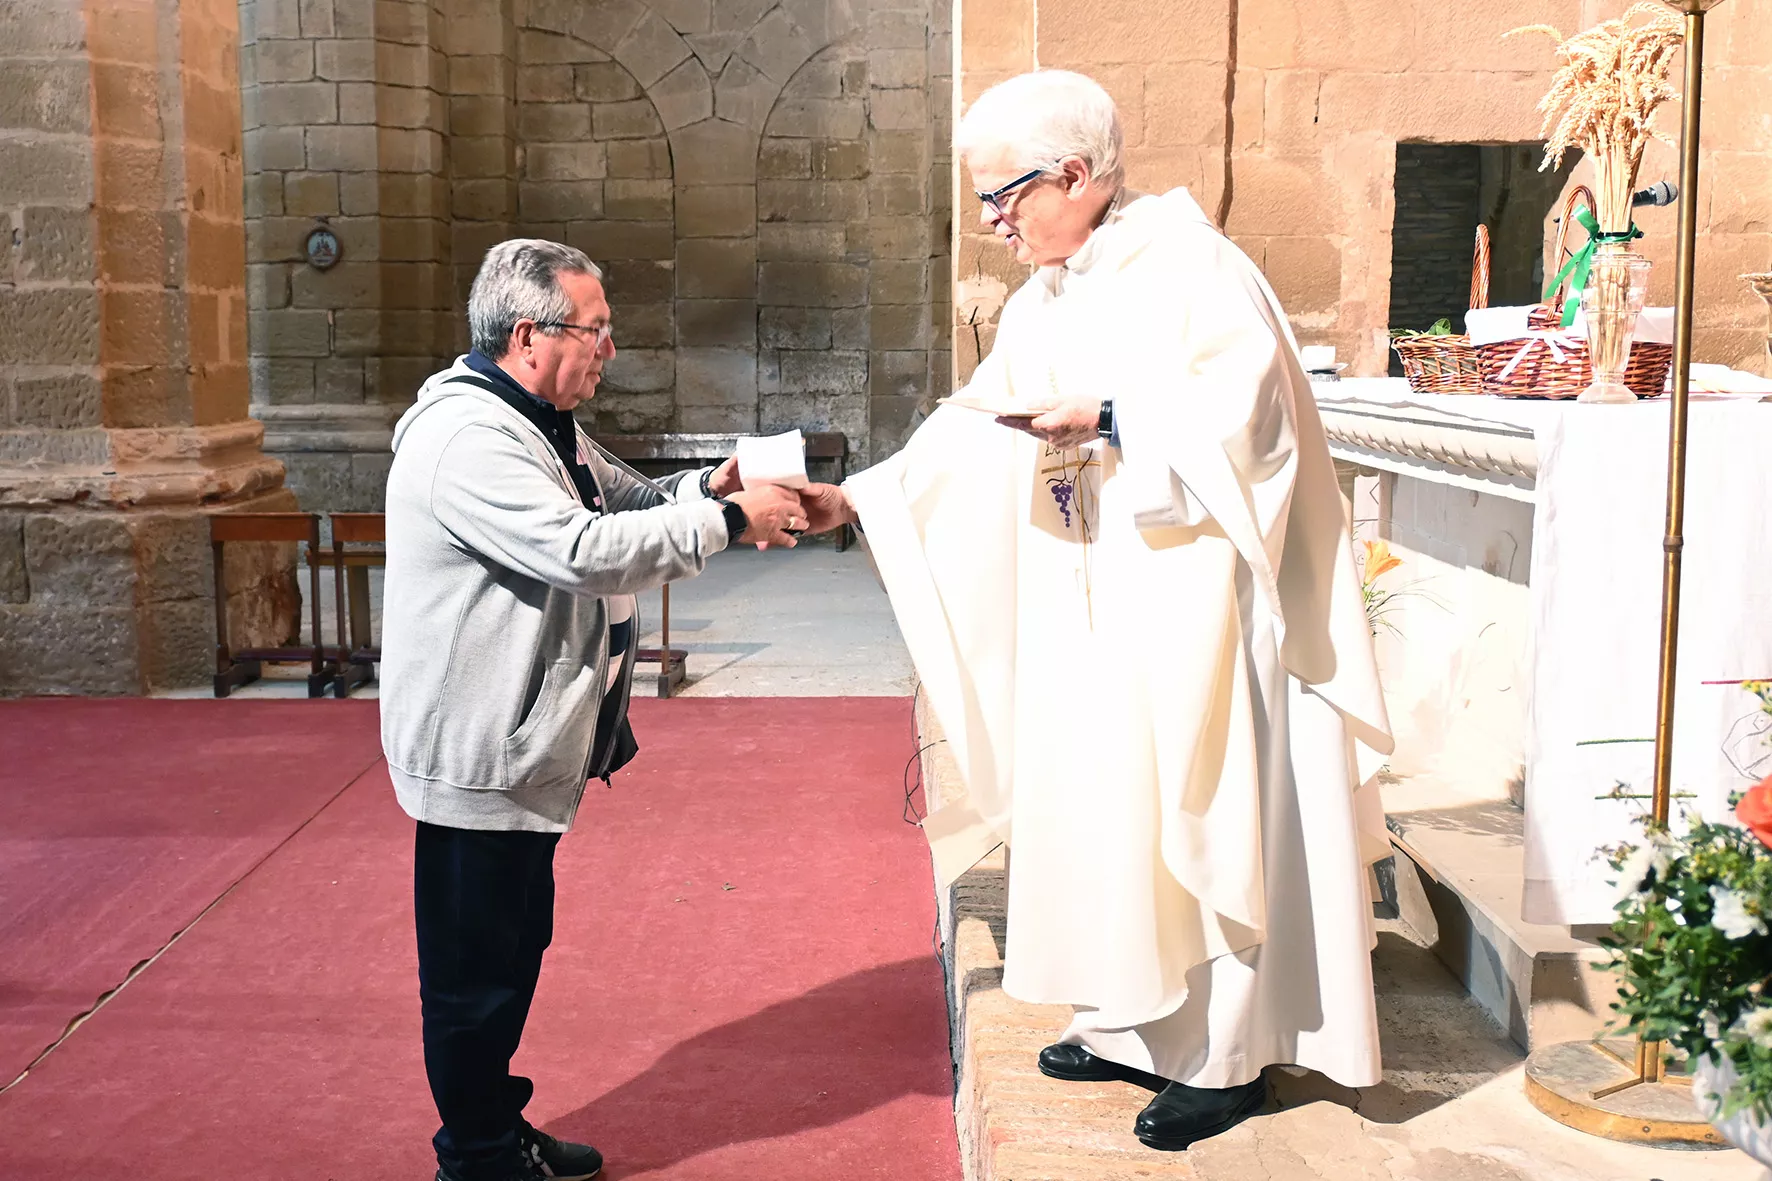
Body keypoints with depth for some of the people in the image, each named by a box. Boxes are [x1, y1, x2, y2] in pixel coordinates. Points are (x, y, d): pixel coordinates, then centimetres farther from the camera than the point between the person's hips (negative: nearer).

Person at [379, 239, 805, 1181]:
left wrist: (705, 487, 2)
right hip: (476, 752, -11)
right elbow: (579, 549, -29)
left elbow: (622, 505, 22)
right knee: (475, 967, 2)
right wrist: (724, 522, -23)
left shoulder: (542, 425, 14)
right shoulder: (466, 437, -21)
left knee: (513, 947, 20)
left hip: (523, 746, 11)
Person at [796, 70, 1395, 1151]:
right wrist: (856, 499, 8)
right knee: (1102, 803, 11)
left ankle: (1226, 1057, 11)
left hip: (1189, 601, -8)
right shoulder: (1044, 304, 15)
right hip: (1091, 611, 8)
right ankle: (1135, 1024, 25)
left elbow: (1249, 395, -19)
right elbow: (979, 429, 16)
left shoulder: (1187, 260, -9)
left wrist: (1110, 418, -21)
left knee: (1192, 809, -2)